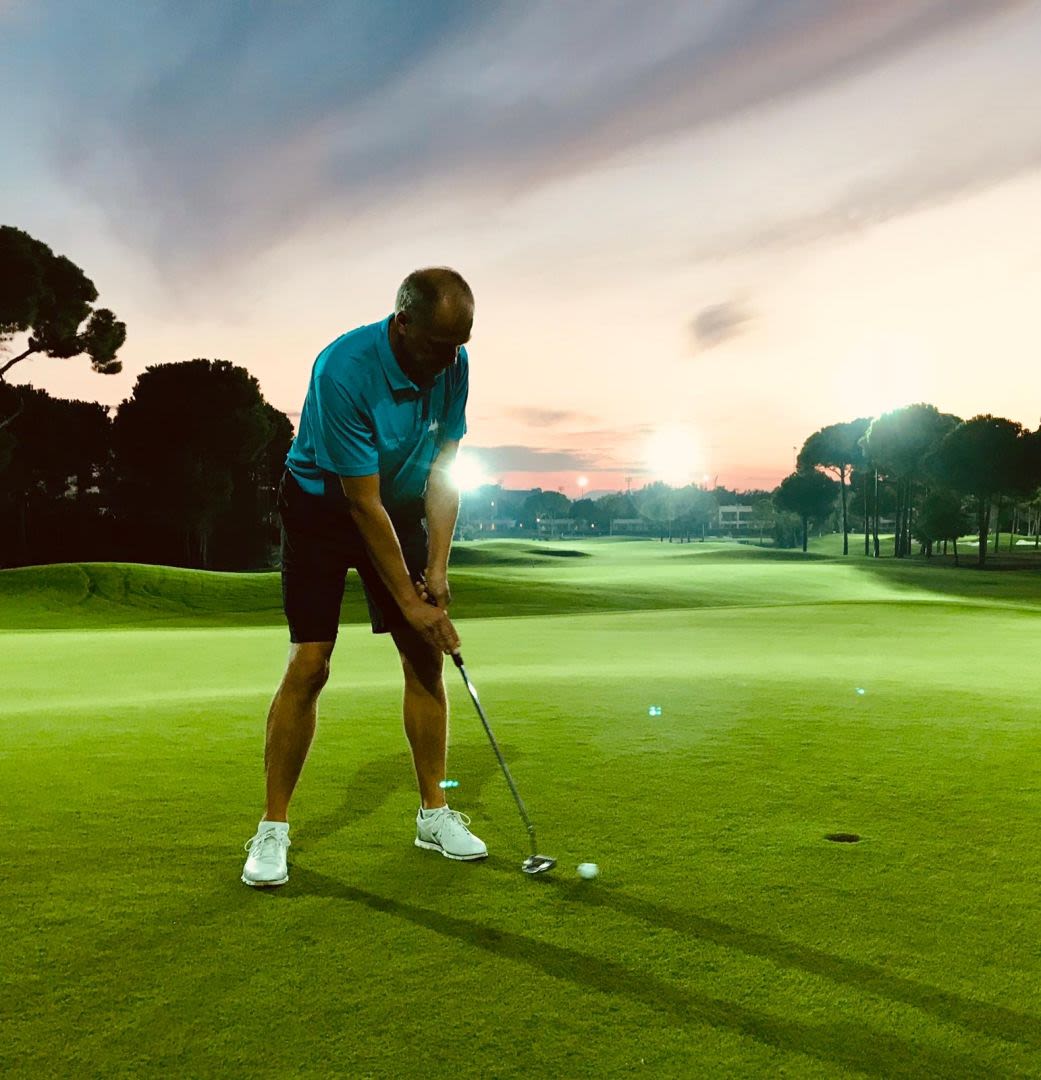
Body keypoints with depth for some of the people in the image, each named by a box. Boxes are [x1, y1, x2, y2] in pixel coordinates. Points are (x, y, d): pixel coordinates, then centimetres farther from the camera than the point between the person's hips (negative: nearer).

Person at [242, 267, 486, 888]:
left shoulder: (453, 365, -13)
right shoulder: (344, 370, -30)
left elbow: (442, 472, -5)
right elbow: (364, 503, -28)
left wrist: (437, 569, -12)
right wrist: (409, 601, -24)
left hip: (403, 511, 5)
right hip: (323, 507, -5)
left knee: (426, 657, 1)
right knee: (309, 663, -12)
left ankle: (434, 813, 13)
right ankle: (273, 830, 1)